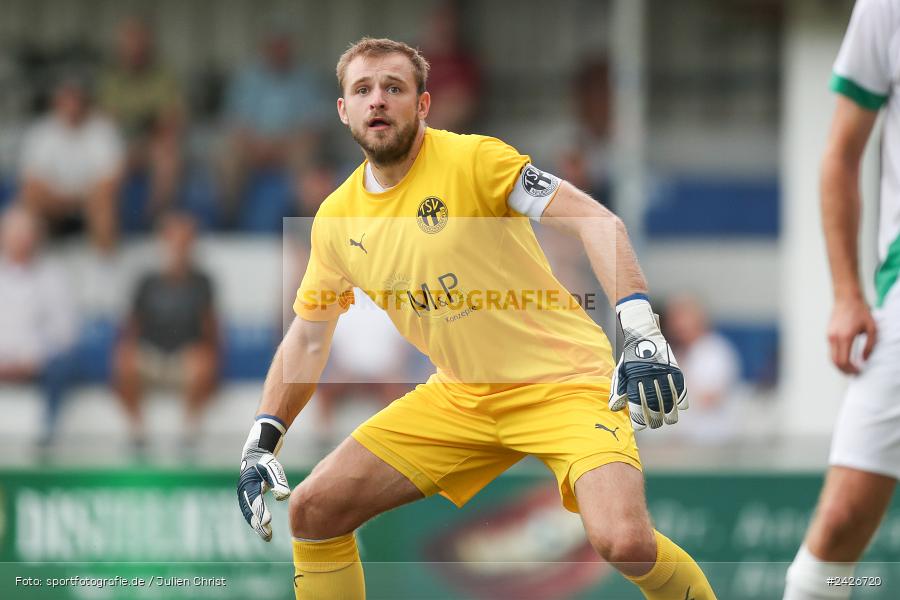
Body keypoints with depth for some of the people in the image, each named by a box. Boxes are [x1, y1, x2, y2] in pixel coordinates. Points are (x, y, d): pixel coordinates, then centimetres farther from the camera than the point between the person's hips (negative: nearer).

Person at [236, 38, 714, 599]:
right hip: (459, 397, 6)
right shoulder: (338, 218, 4)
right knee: (314, 508, -3)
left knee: (624, 540, -28)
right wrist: (262, 442, 9)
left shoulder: (471, 159, -14)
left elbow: (597, 221, -21)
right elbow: (308, 336, 17)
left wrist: (640, 328, -34)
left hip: (562, 379, -6)